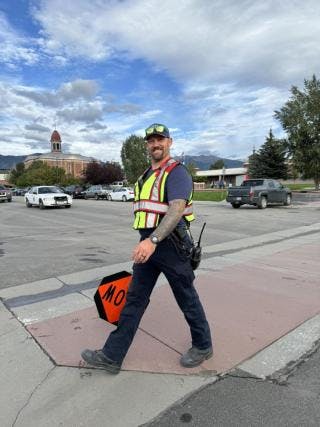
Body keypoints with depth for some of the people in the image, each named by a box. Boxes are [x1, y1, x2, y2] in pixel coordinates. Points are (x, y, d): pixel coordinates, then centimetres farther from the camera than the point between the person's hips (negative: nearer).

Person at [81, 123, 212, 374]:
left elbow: (177, 209, -26)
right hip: (148, 244, 8)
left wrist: (153, 240, -37)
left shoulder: (177, 172, -11)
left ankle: (203, 346, 32)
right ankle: (112, 356, 18)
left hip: (170, 244, -8)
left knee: (187, 298, 9)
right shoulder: (147, 175, 16)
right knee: (134, 299, 9)